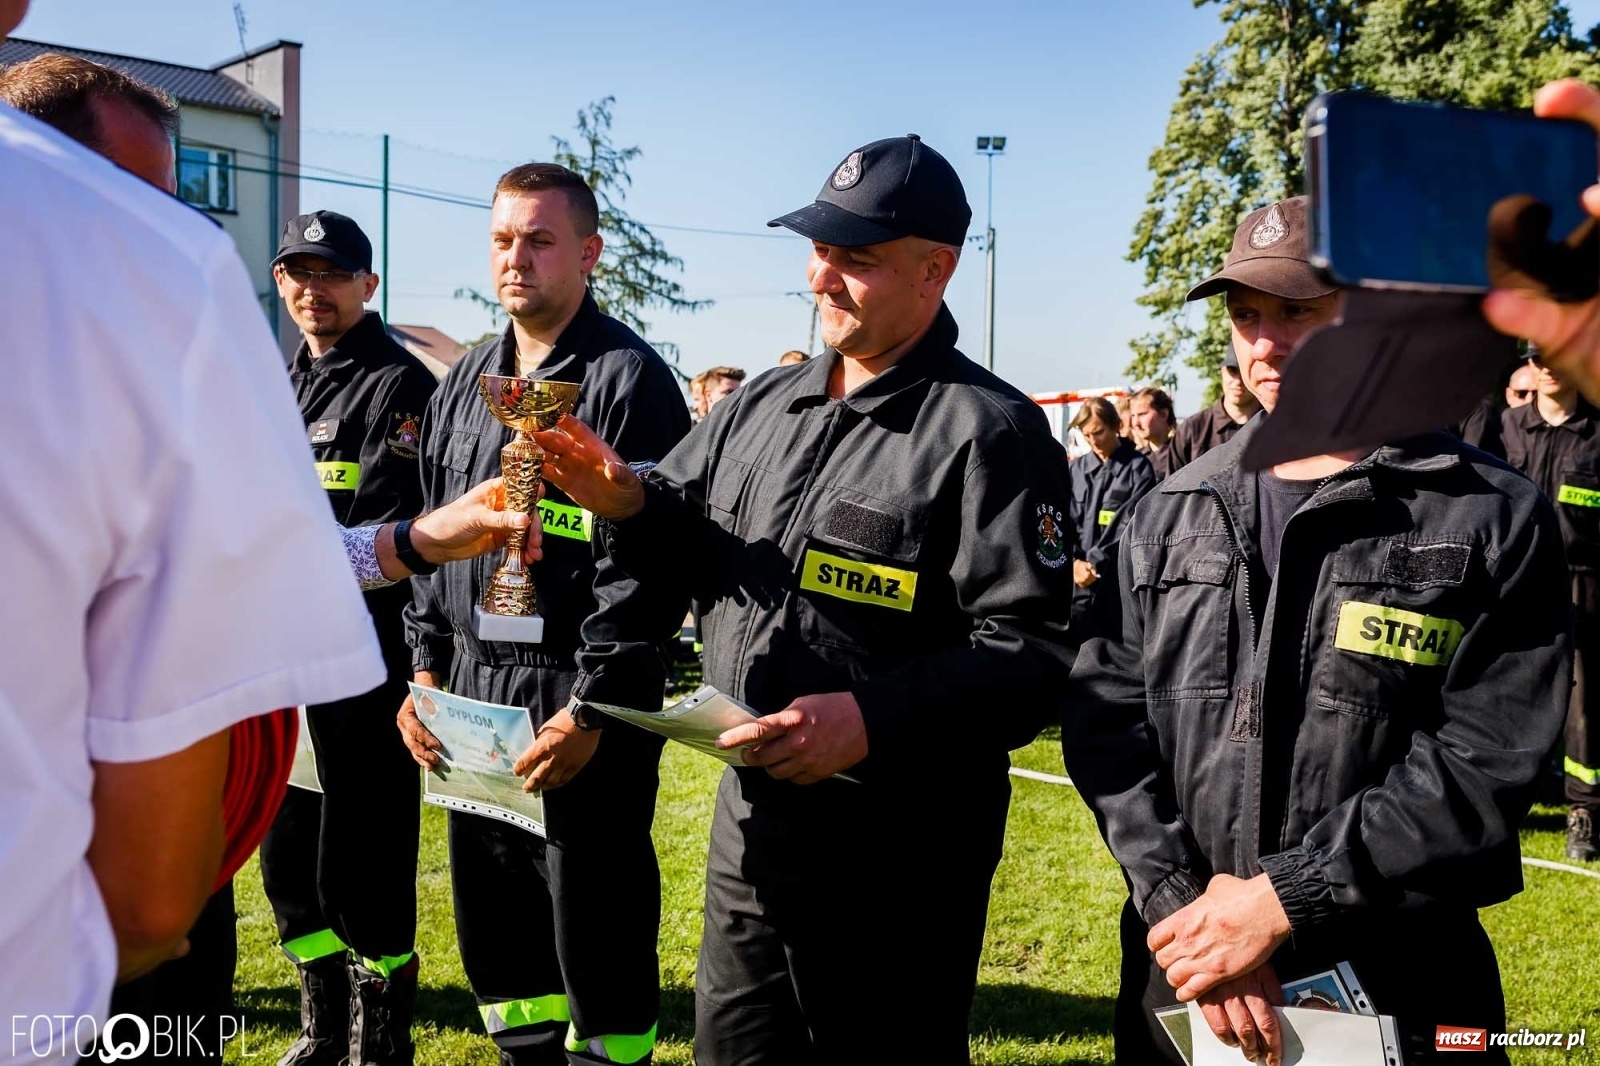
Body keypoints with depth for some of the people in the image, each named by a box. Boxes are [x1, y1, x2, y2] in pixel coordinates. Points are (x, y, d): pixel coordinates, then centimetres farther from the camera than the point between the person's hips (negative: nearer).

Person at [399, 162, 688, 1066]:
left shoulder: (628, 380, -10)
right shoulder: (467, 382, 13)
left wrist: (590, 710, -18)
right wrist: (426, 669, 10)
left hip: (581, 710, -7)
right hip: (470, 698, 7)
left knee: (596, 932, 3)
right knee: (492, 924, 17)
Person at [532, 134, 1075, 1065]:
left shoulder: (990, 431, -14)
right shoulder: (761, 405, 8)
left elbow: (1033, 653, -19)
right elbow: (693, 550, 17)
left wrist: (875, 718, -30)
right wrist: (626, 504, -5)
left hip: (898, 855, -6)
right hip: (748, 825, 7)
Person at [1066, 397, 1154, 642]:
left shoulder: (1137, 468, 2)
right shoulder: (1074, 469, 13)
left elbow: (1131, 524, -7)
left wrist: (1096, 562, -14)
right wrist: (1074, 561, -10)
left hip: (1121, 583, -3)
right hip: (1077, 585, 3)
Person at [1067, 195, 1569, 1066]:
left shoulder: (1494, 520, -4)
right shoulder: (1172, 513, 6)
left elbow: (1485, 760, -12)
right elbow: (1108, 713, 0)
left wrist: (1287, 899, -17)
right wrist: (1182, 897, -13)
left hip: (1395, 992, -3)